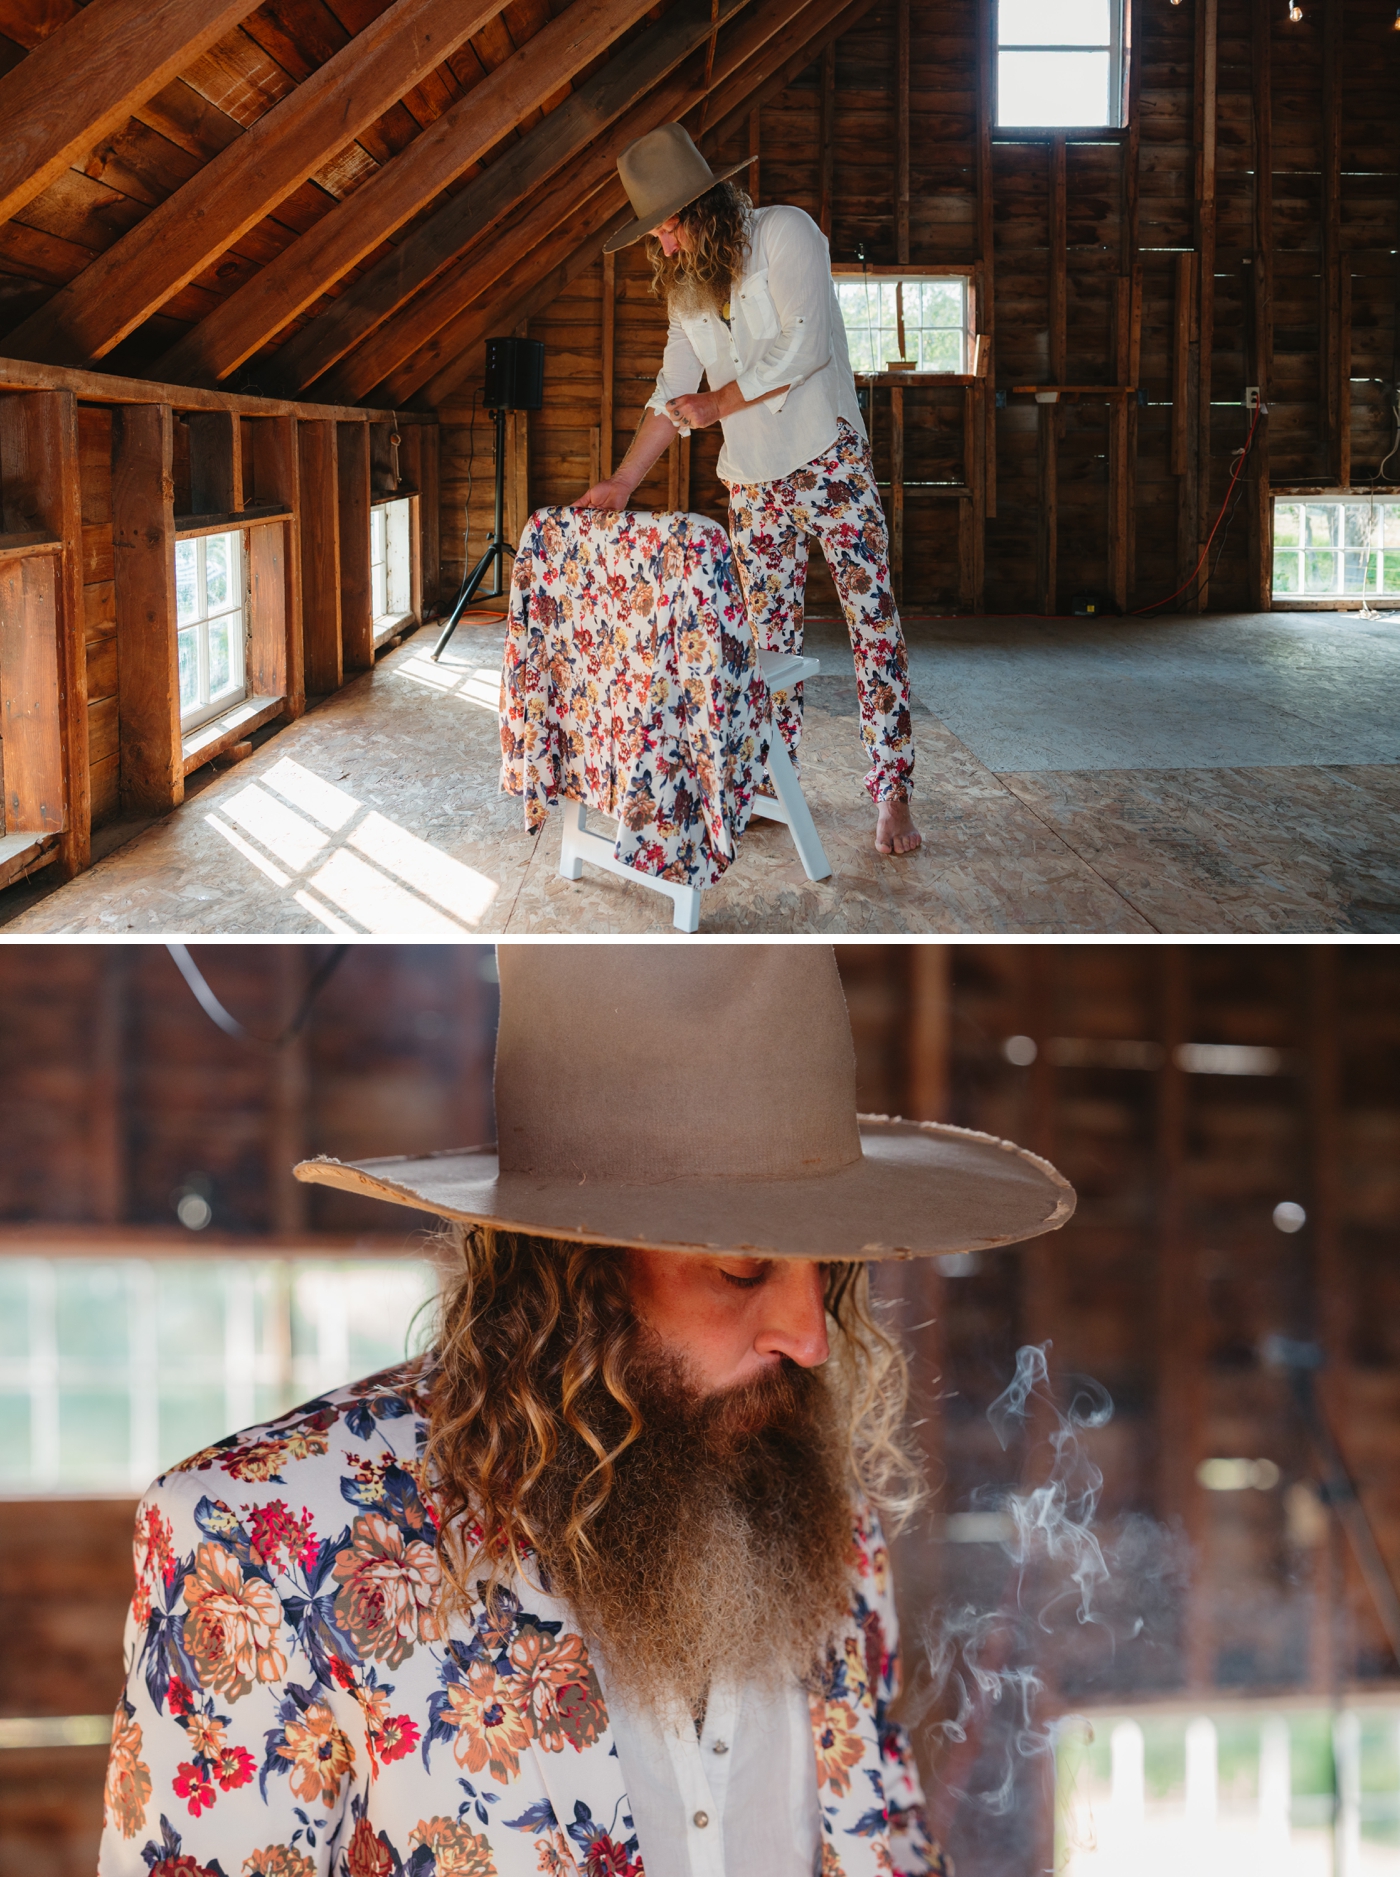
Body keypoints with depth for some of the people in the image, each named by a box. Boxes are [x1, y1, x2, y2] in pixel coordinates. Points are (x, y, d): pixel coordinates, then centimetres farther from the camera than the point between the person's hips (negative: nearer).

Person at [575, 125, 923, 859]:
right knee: (767, 637, 6)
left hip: (828, 459, -6)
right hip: (752, 478, 7)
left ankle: (891, 792, -9)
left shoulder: (785, 233, -9)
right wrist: (622, 481, 8)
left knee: (872, 618, -10)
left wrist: (718, 403, -10)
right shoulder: (686, 285, 12)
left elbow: (806, 347, -19)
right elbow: (672, 391, 16)